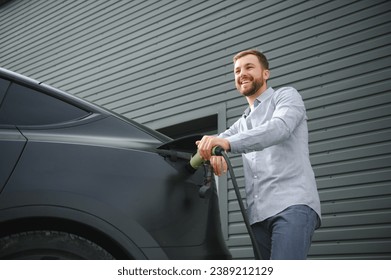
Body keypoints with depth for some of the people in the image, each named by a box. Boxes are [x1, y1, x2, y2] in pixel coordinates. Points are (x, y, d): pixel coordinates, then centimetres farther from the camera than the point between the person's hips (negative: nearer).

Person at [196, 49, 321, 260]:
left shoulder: (286, 96, 10)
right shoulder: (242, 123, 32)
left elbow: (280, 128, -13)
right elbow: (212, 143, 16)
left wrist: (228, 142, -28)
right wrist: (214, 151, -12)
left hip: (293, 204, -7)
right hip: (259, 214, 7)